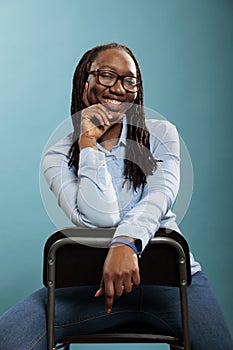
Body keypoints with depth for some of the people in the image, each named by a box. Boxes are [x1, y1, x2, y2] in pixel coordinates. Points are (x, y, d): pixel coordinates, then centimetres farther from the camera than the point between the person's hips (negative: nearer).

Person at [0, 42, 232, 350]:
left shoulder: (161, 135, 5)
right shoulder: (59, 157, 1)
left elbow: (160, 196, -14)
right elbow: (98, 217, -15)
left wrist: (126, 242, -33)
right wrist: (88, 141, -12)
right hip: (91, 278, -1)